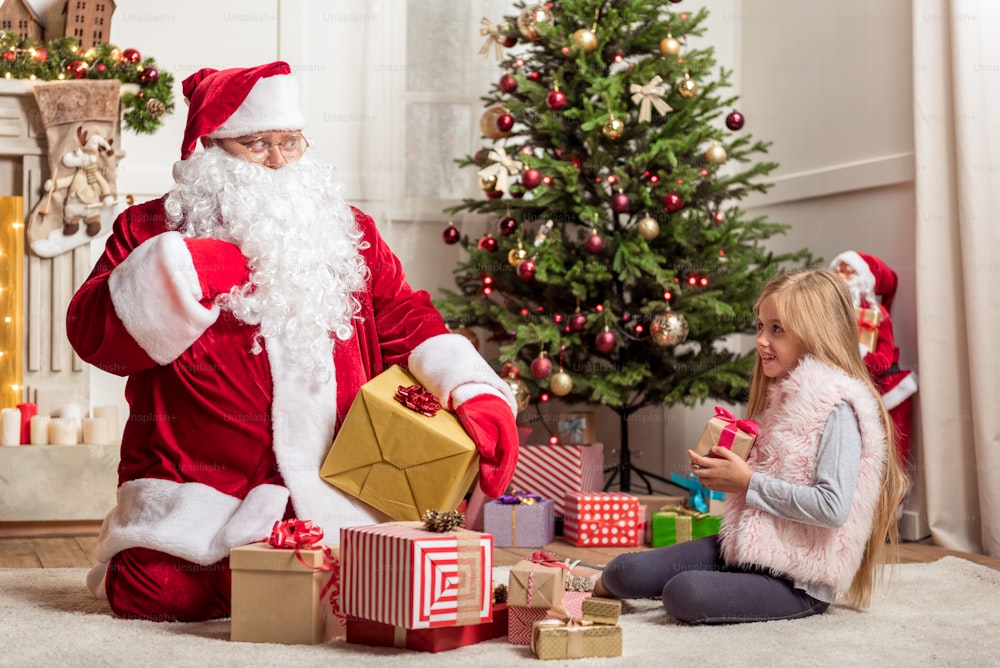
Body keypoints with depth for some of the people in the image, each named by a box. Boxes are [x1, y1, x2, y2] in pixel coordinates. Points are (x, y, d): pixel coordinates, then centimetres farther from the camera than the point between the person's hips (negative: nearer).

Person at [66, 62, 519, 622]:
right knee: (156, 592, -23)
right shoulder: (152, 232, 7)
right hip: (200, 494, -2)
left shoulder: (350, 234, 16)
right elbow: (93, 332, -4)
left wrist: (478, 393, -3)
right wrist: (183, 271, -17)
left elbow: (410, 323, 14)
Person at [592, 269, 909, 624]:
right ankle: (610, 582, 23)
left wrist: (748, 482, -19)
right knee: (627, 571, -11)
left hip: (797, 581, -8)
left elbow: (832, 507, -26)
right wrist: (726, 472, 3)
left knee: (685, 595, -29)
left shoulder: (838, 407, -16)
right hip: (750, 546, 8)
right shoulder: (784, 394, 12)